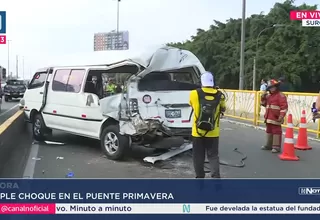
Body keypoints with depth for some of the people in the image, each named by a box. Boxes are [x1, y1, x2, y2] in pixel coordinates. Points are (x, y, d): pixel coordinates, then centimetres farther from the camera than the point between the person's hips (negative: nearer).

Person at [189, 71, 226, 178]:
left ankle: (200, 176, 22)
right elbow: (223, 109, 12)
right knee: (213, 156, 10)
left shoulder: (194, 94, -10)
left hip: (198, 132, -1)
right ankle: (216, 176, 0)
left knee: (198, 157, 12)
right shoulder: (219, 95, -5)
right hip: (213, 133, 1)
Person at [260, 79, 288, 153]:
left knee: (276, 131, -6)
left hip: (276, 118, -9)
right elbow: (265, 104, 29)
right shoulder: (269, 96, 17)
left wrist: (281, 116, -23)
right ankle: (269, 145, 30)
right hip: (268, 118, 9)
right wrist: (263, 99, 9)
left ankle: (276, 147, -3)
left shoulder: (281, 96, -9)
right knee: (269, 131, 17)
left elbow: (284, 107, -16)